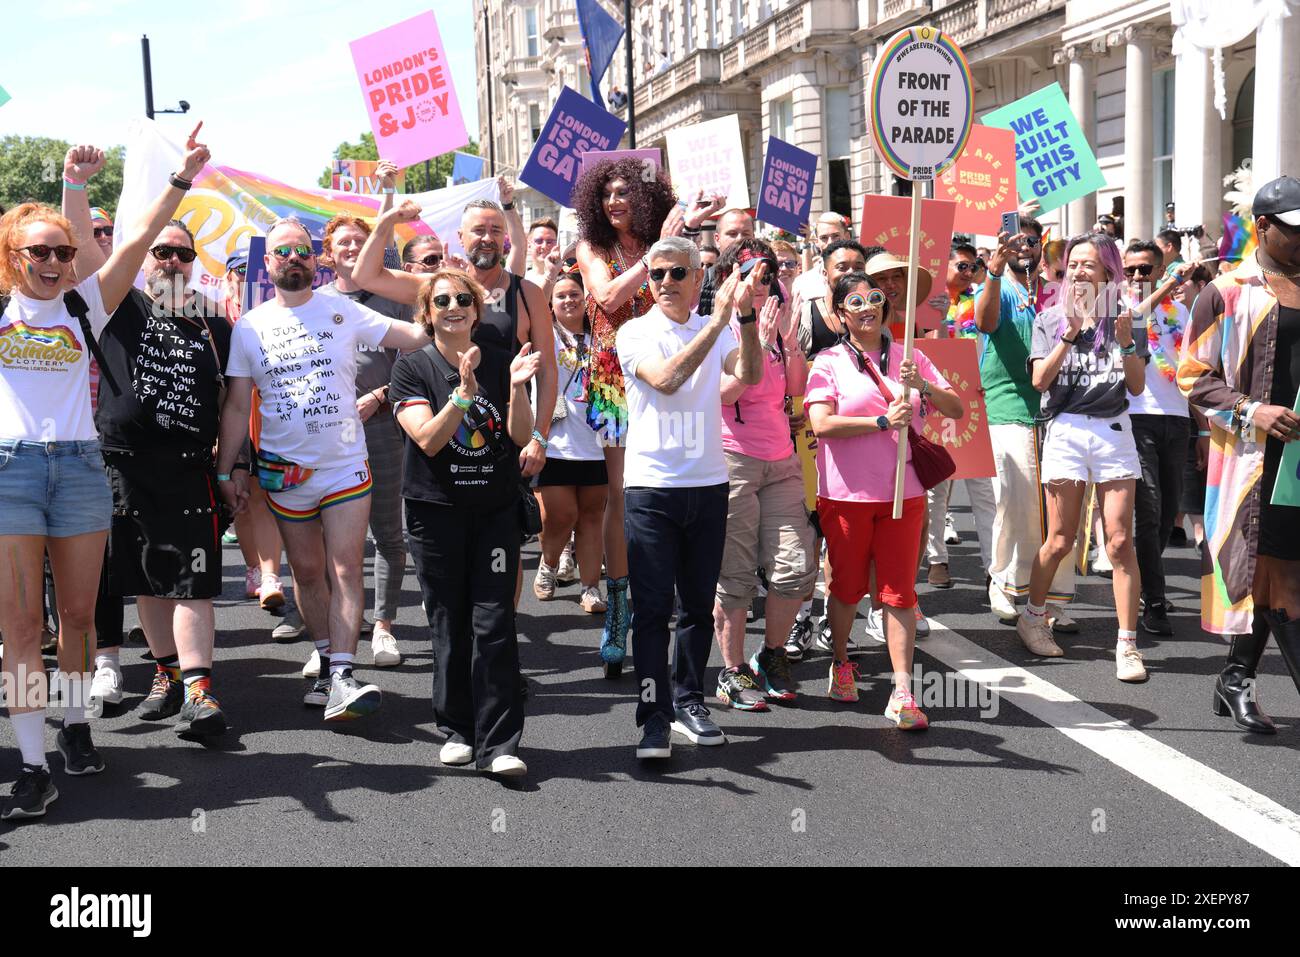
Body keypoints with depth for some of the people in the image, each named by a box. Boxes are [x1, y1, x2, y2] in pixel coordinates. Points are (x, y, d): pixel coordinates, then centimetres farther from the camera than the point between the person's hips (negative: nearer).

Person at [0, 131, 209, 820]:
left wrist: (183, 175, -6)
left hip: (79, 465, 2)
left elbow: (141, 238, 1)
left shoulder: (86, 305, 7)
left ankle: (74, 723, 31)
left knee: (77, 614, 11)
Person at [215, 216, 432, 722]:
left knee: (346, 571, -8)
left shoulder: (342, 311, 0)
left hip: (346, 464, -2)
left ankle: (341, 676, -11)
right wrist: (225, 470, 4)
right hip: (284, 471, 2)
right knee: (307, 572, 10)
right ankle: (327, 660, 23)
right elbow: (237, 405, 6)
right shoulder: (249, 326, 4)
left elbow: (415, 335, -3)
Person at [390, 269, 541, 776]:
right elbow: (428, 439, -14)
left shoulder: (500, 360, 5)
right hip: (436, 511, -1)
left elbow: (521, 436, -3)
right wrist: (464, 393, -27)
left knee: (494, 624, -5)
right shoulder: (412, 367, -1)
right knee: (448, 625, 5)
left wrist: (517, 387, -19)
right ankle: (457, 730, 19)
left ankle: (498, 744, -4)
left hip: (496, 510, 1)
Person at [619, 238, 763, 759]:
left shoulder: (716, 331, 8)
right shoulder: (635, 333, -2)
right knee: (653, 607, -4)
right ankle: (654, 716, 0)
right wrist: (718, 320, -23)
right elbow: (665, 378, -21)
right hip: (652, 486, -3)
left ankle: (689, 701, 23)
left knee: (698, 604, 11)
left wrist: (746, 314, -23)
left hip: (708, 485, 4)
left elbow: (750, 374, -10)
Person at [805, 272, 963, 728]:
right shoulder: (829, 361, 0)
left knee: (899, 591, -3)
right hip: (846, 493, -2)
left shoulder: (908, 357, 10)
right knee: (847, 586, 10)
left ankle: (902, 693, -3)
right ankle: (841, 664, 35)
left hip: (903, 491, 2)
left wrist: (923, 386, -12)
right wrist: (883, 421, -17)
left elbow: (956, 409, 6)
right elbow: (822, 423, -13)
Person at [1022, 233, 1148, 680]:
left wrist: (1126, 343, -12)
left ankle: (1127, 644, -1)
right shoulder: (1051, 320, 7)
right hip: (1066, 429, -1)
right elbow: (1040, 380, -5)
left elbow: (1137, 386, 3)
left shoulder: (1124, 319, 8)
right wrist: (1070, 334, -15)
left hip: (1113, 430, 1)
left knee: (1120, 541, -6)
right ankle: (1033, 617, 27)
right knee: (1060, 542, 3)